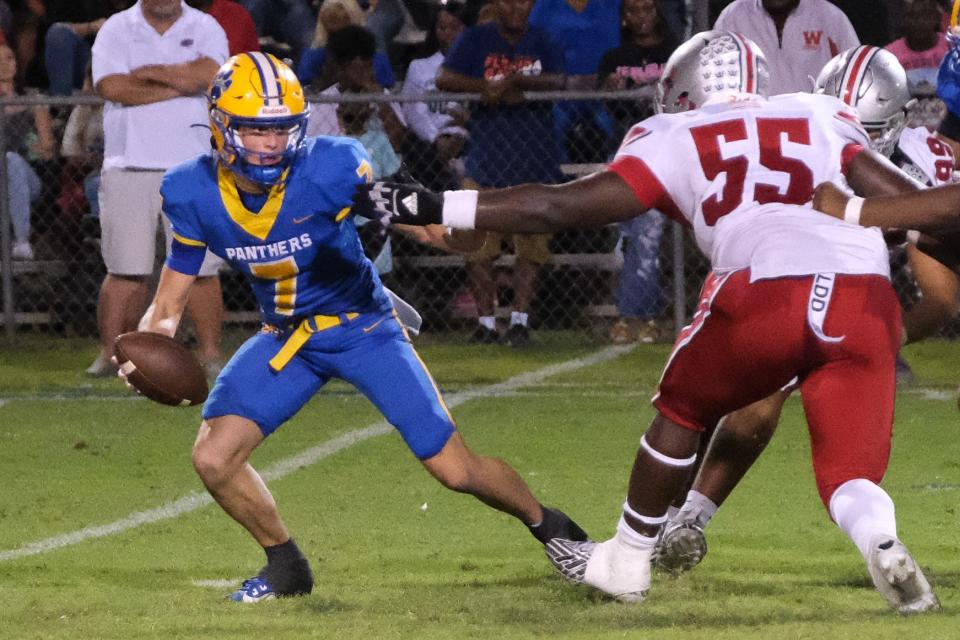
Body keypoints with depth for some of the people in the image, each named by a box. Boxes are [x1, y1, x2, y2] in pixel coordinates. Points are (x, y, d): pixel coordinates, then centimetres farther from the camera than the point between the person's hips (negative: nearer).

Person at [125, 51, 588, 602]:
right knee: (214, 459, -13)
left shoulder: (330, 169, -26)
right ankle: (286, 567, 12)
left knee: (457, 470, -4)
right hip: (286, 338, 3)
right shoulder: (194, 194, -14)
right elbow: (171, 298, -3)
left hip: (363, 326, -3)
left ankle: (551, 529, 25)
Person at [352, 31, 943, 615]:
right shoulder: (822, 118, 28)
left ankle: (627, 562, 37)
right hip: (867, 296, 2)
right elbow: (907, 202, 16)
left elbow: (560, 207, 14)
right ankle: (882, 544, -21)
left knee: (683, 409, 25)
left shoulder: (675, 140, 20)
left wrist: (429, 209, 18)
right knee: (851, 473, 11)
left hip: (766, 292, -2)